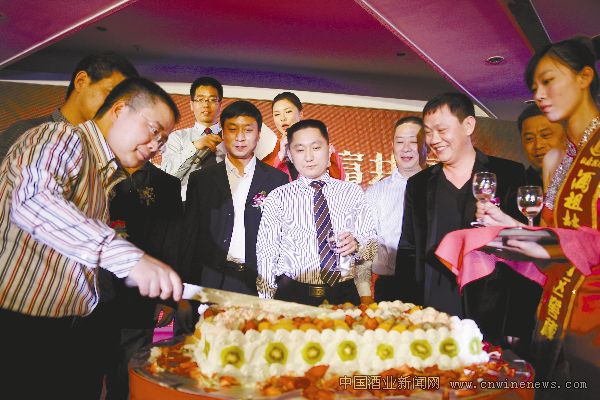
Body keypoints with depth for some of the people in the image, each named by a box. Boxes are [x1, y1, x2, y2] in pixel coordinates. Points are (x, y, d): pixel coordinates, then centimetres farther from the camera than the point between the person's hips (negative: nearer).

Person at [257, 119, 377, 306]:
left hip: (345, 295, 2)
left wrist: (356, 245, -12)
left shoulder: (353, 192, 7)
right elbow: (266, 254, -1)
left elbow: (373, 245, 9)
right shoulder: (277, 198, 2)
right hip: (292, 295, -1)